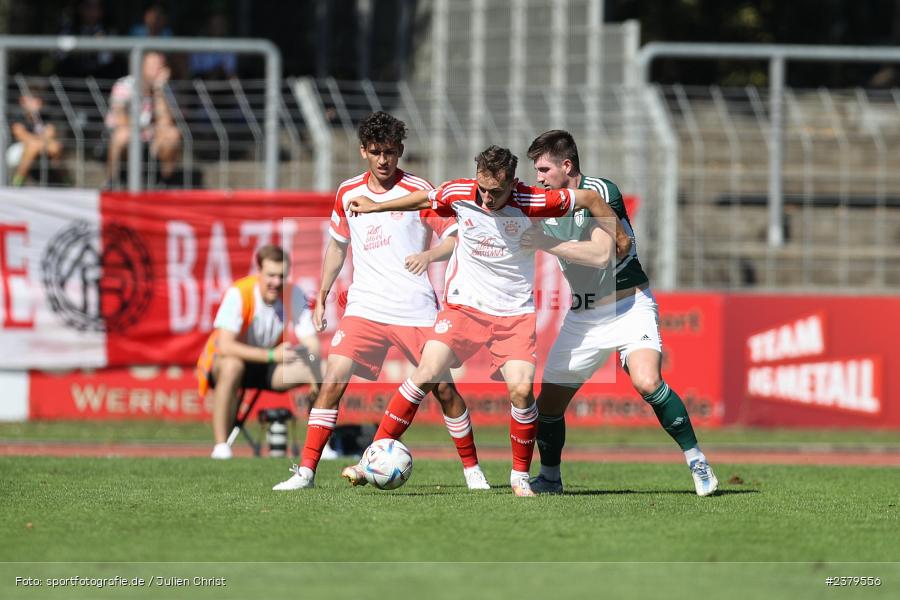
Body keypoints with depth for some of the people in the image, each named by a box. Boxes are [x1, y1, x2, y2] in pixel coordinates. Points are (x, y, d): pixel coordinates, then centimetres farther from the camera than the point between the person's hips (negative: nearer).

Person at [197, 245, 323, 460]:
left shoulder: (293, 295, -12)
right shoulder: (239, 293, -25)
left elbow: (311, 341, -14)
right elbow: (225, 346, -33)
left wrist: (312, 356, -39)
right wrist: (271, 355, -40)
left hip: (269, 367, 4)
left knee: (316, 369, -20)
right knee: (232, 366, -40)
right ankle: (221, 446, -33)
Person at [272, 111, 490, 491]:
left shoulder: (418, 190, -4)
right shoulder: (348, 193, 8)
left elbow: (455, 237, -4)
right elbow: (337, 245, 22)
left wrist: (428, 255, -24)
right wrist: (321, 297, 20)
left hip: (416, 310, -2)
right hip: (364, 307, 2)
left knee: (444, 388, -2)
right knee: (333, 381, -12)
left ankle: (472, 470, 16)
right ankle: (306, 471, -8)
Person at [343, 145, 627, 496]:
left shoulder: (531, 203, -16)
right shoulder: (458, 194, -9)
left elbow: (591, 199, -3)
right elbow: (424, 199, 14)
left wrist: (611, 239, 0)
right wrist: (375, 207, 22)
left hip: (515, 313, -1)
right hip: (463, 305, 1)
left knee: (521, 389, -16)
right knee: (426, 374, -14)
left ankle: (520, 475, 5)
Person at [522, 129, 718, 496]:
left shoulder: (602, 193, -16)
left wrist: (547, 244, -24)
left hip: (629, 307, -6)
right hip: (582, 315, 6)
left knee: (647, 382, -29)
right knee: (549, 402, 2)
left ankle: (697, 462, -15)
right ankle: (549, 477, 24)